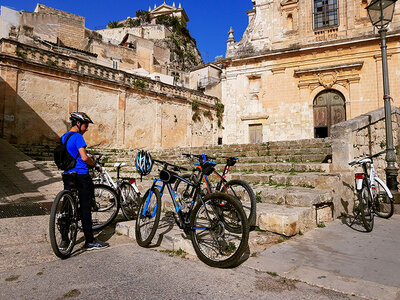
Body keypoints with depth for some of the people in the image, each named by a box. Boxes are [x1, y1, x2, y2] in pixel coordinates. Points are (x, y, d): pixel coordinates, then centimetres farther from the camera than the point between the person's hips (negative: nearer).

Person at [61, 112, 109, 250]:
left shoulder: (63, 137, 14)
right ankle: (90, 241, 6)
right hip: (81, 175, -8)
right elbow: (84, 157, -19)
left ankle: (64, 240, 19)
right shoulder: (77, 137, -12)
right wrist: (93, 163, -2)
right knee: (85, 209, -2)